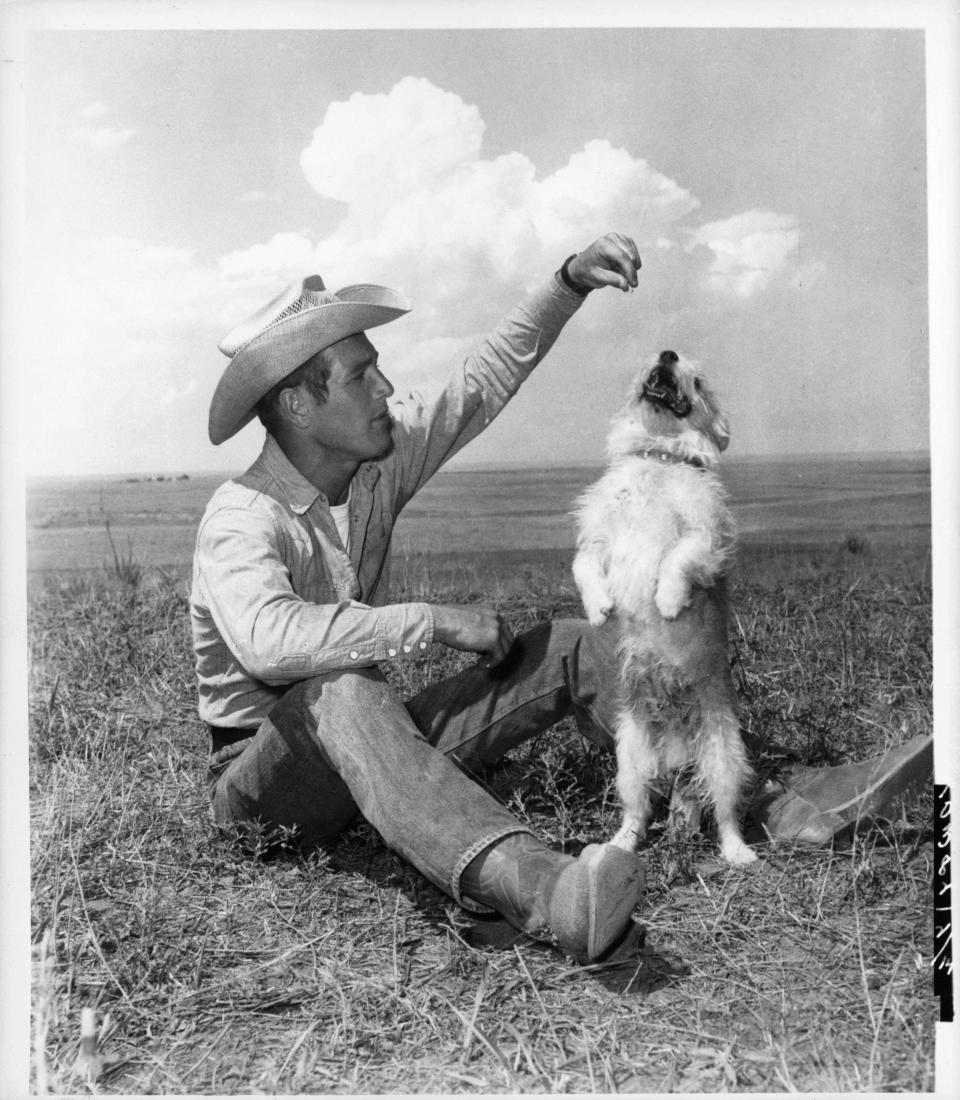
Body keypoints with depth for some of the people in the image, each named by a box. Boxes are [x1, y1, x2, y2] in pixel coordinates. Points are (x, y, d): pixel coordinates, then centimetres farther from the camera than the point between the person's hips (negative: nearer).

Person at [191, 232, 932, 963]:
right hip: (264, 776, -6)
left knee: (570, 649, -5)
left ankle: (771, 806, -13)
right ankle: (538, 894, -63)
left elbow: (487, 381, 3)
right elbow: (268, 640, -43)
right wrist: (436, 622, -37)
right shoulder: (242, 518, -23)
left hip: (366, 743, 7)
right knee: (341, 693, -43)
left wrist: (572, 282, -6)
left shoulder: (377, 460, -2)